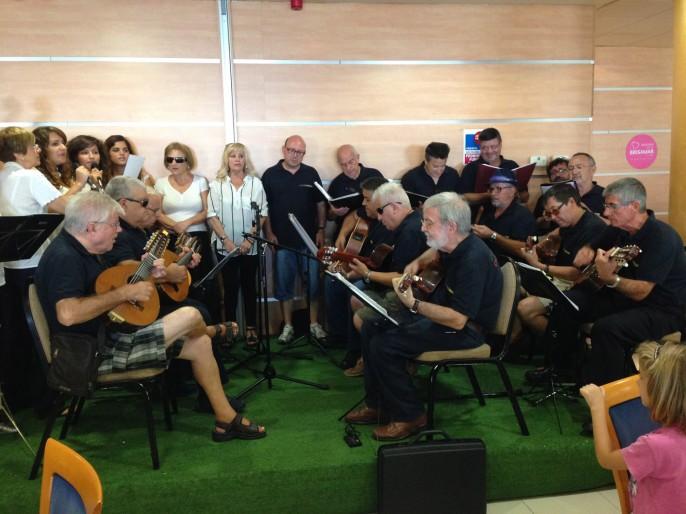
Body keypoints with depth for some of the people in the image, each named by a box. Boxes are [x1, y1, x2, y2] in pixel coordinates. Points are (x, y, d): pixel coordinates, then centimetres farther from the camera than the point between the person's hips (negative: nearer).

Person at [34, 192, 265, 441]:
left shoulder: (79, 250, 12)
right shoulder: (64, 257, -21)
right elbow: (67, 314, -36)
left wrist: (143, 276, 5)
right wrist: (124, 292, -25)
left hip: (108, 335, 11)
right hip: (95, 353, -11)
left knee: (199, 344, 7)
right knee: (190, 316, -19)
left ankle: (226, 420, 17)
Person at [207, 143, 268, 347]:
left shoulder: (255, 183, 2)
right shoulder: (216, 184, 2)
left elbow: (262, 214, -1)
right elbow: (212, 216, -2)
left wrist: (250, 239, -11)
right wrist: (226, 240, -12)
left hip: (250, 246, 0)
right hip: (225, 245, 0)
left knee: (249, 285, 8)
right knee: (230, 286, 6)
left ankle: (251, 327, 16)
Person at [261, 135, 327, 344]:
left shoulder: (311, 174, 5)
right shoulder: (270, 175, 1)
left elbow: (320, 204, 9)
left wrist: (321, 230, 1)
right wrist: (269, 233, -4)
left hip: (309, 239, 1)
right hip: (282, 240, -1)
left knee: (313, 284, 5)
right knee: (284, 285, 6)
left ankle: (314, 324, 17)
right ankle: (288, 326, 17)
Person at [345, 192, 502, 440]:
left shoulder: (473, 260, -29)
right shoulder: (454, 245, 0)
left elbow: (458, 320, -32)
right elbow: (436, 252, 28)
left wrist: (413, 304, -33)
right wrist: (418, 262, 7)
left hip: (465, 329, -10)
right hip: (442, 311, 10)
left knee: (383, 345, -20)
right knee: (371, 327, 6)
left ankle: (410, 416, -3)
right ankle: (377, 405, 15)